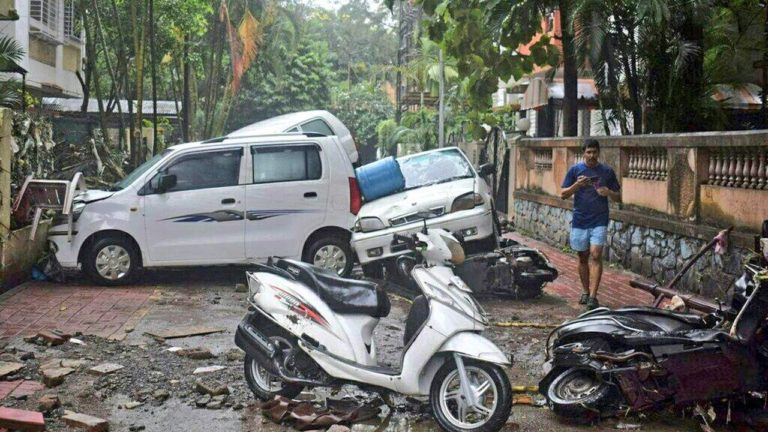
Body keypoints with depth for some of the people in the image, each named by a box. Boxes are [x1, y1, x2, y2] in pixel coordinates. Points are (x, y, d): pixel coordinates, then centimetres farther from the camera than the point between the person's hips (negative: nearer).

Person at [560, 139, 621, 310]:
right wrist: (577, 184, -16)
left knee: (595, 256, -12)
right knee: (583, 257, 11)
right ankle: (585, 292, 25)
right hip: (580, 221, 1)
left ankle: (593, 296, -14)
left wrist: (608, 192, -14)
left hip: (599, 221, -1)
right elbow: (563, 195, 2)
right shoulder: (574, 170, 3)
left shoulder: (607, 172, 4)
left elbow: (618, 198, 8)